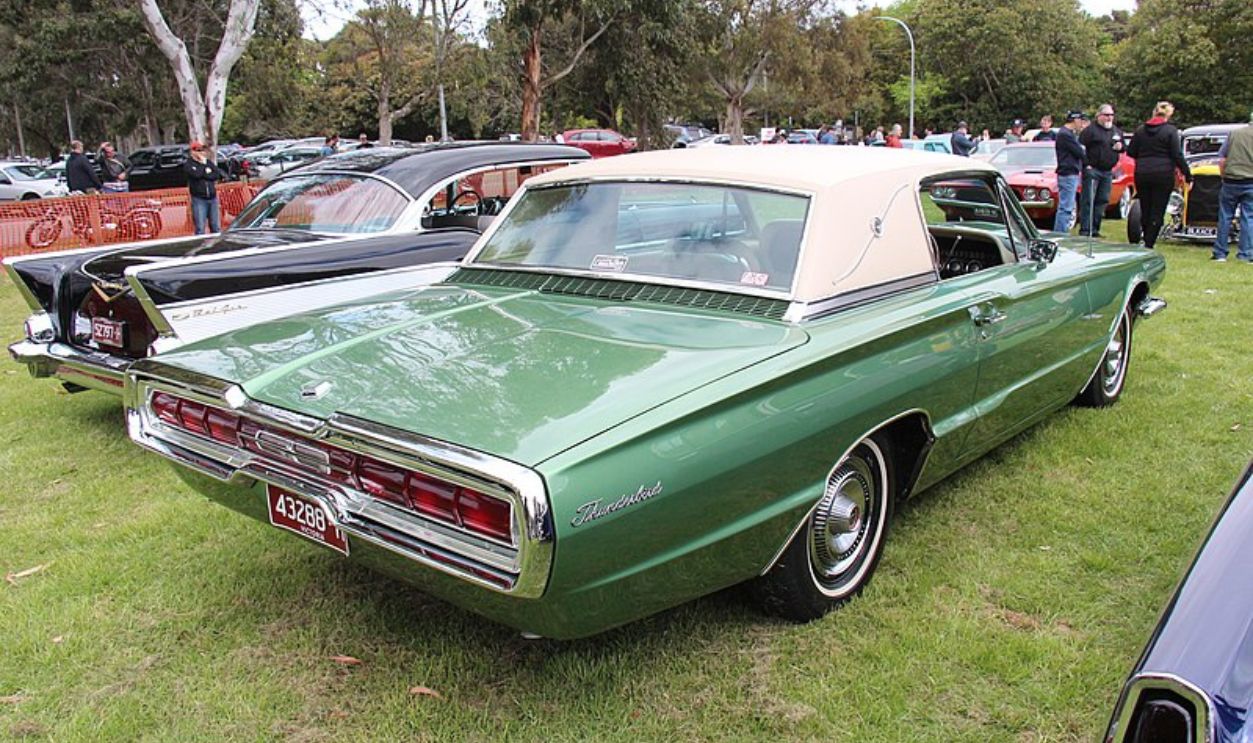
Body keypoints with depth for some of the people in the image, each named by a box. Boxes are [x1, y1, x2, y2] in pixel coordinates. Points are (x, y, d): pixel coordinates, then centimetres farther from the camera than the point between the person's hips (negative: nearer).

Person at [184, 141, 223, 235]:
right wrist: (203, 164, -7)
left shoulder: (209, 162, 12)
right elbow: (196, 174, -19)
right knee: (200, 228, -5)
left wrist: (205, 174, -11)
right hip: (199, 199, -4)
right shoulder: (188, 164, -1)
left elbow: (218, 175, 0)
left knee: (216, 227, 9)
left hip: (212, 198, 4)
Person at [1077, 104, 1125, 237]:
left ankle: (1095, 229, 16)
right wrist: (1086, 164, -18)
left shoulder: (1117, 131, 16)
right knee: (1088, 200, -9)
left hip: (1108, 172, 7)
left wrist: (1120, 147, 2)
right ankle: (1084, 230, -8)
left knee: (1103, 201, 9)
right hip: (1092, 170, -7)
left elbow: (1124, 148, 26)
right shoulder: (1090, 130, -5)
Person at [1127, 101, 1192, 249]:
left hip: (1142, 174, 4)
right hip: (1163, 175, -4)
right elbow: (1177, 155, -9)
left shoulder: (1141, 130, 5)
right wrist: (1187, 175, -4)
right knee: (1157, 212, 0)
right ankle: (1149, 245, -4)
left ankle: (1147, 241, 21)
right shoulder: (1170, 130, -6)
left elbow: (1131, 152, 8)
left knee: (1145, 210, 13)